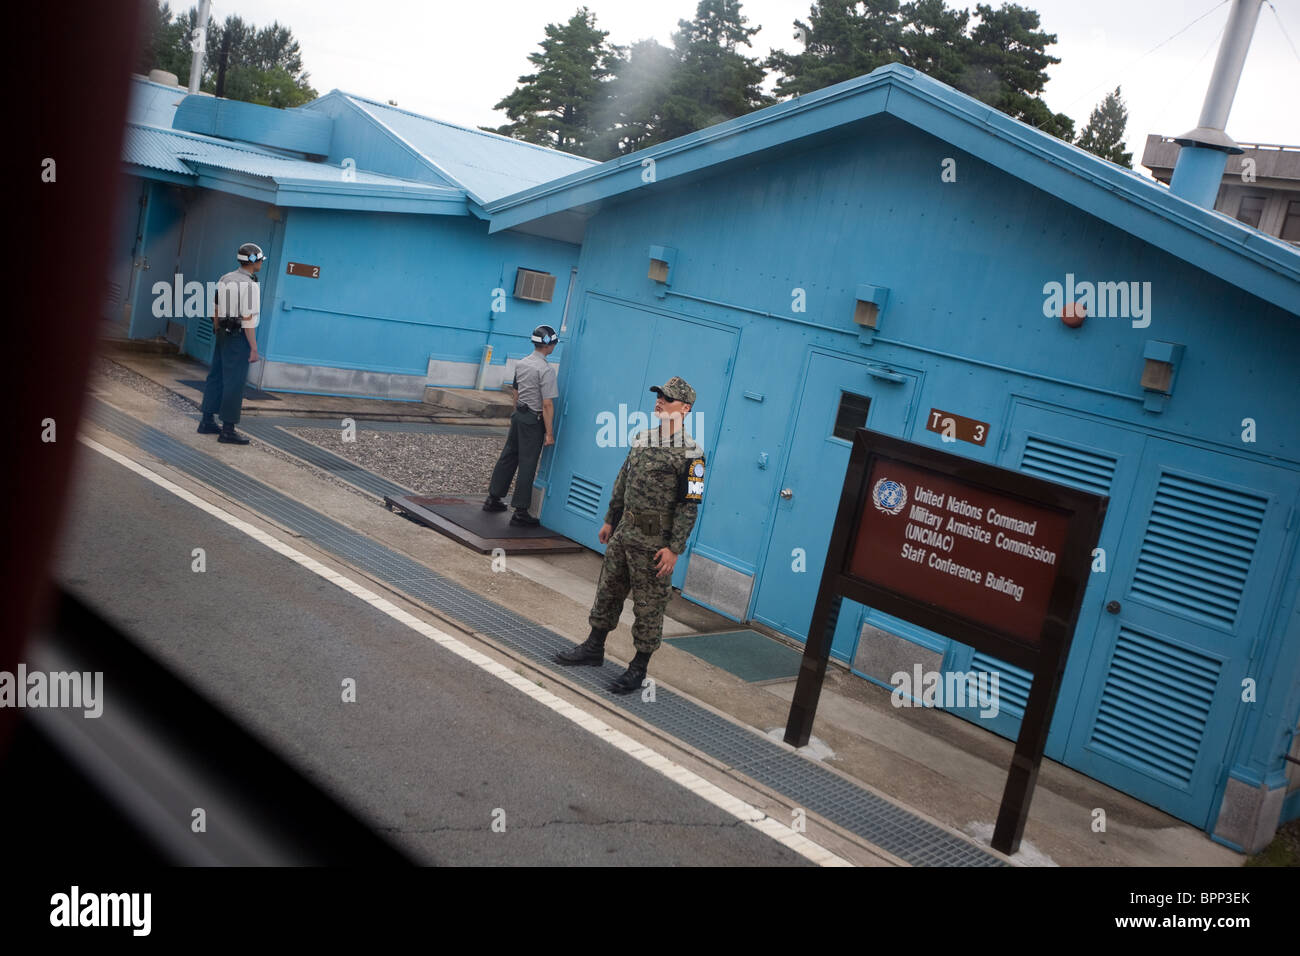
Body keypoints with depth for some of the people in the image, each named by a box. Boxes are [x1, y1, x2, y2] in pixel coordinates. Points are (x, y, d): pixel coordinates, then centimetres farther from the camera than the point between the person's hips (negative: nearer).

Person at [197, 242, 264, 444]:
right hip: (239, 337, -9)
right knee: (235, 383, -5)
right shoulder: (249, 285, -18)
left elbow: (216, 311, 14)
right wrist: (254, 348, -17)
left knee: (216, 377, 14)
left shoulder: (225, 279, 9)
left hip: (223, 335, 9)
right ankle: (228, 430, -2)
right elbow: (248, 319, -20)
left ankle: (207, 422, 20)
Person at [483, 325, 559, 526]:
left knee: (508, 456, 17)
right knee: (527, 464, -2)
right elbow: (547, 404, -19)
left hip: (518, 415, 8)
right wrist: (549, 433, -17)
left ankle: (493, 498, 27)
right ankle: (520, 511, 2)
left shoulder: (521, 363, 7)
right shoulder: (546, 369, -17)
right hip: (534, 420, -8)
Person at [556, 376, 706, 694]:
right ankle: (593, 648, 33)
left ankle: (638, 668, 14)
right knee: (608, 590, 17)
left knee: (648, 607, 3)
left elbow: (690, 505, -16)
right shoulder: (642, 438, 9)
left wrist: (674, 547, -18)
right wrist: (610, 520, 19)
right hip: (624, 531, 7)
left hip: (655, 541, -7)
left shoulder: (690, 454, -14)